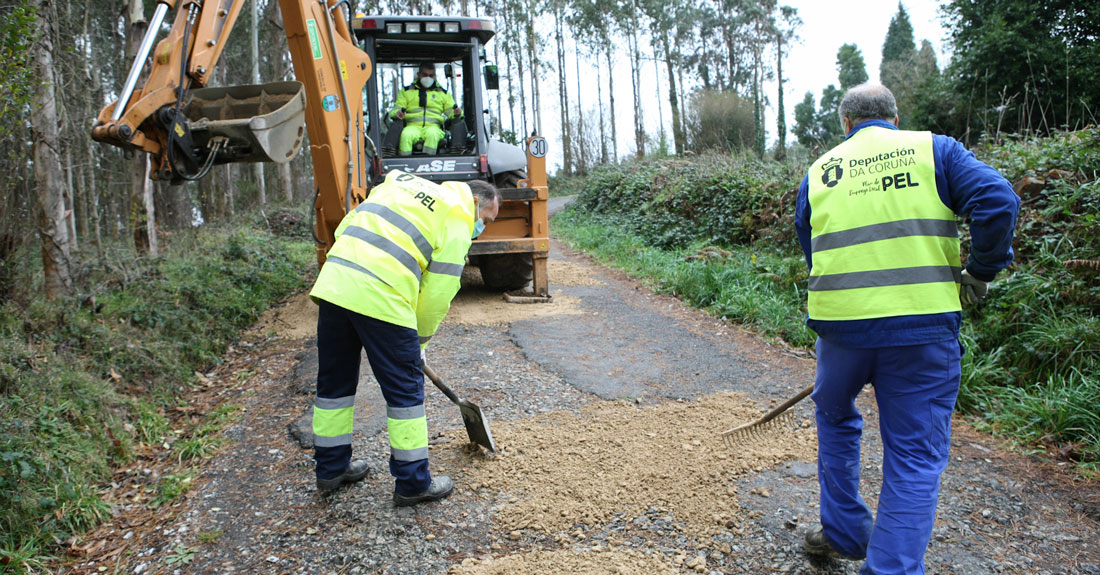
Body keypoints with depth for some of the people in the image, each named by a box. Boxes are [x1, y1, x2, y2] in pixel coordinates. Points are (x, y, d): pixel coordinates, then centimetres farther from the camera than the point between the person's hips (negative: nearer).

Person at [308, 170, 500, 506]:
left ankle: (331, 468, 34)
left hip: (332, 286, 7)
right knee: (405, 390, 7)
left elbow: (345, 228, 22)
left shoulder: (400, 183, 26)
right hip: (381, 301, -7)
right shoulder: (458, 219, 5)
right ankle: (412, 483, 17)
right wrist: (419, 341, 14)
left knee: (334, 382, 19)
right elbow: (439, 290, 0)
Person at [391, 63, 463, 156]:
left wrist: (456, 113, -6)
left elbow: (450, 112, 20)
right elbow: (396, 109, 18)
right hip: (413, 126, 0)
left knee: (432, 134, -39)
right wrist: (397, 113, -7)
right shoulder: (406, 91, 24)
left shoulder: (443, 93, 26)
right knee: (406, 135, -37)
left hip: (433, 125, 0)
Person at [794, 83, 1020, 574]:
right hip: (923, 325, -2)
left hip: (840, 325, 2)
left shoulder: (819, 171, 13)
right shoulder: (933, 149, 6)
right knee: (915, 457, 7)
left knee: (835, 418, 26)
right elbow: (996, 200, -9)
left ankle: (843, 533, 33)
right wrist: (980, 272, 2)